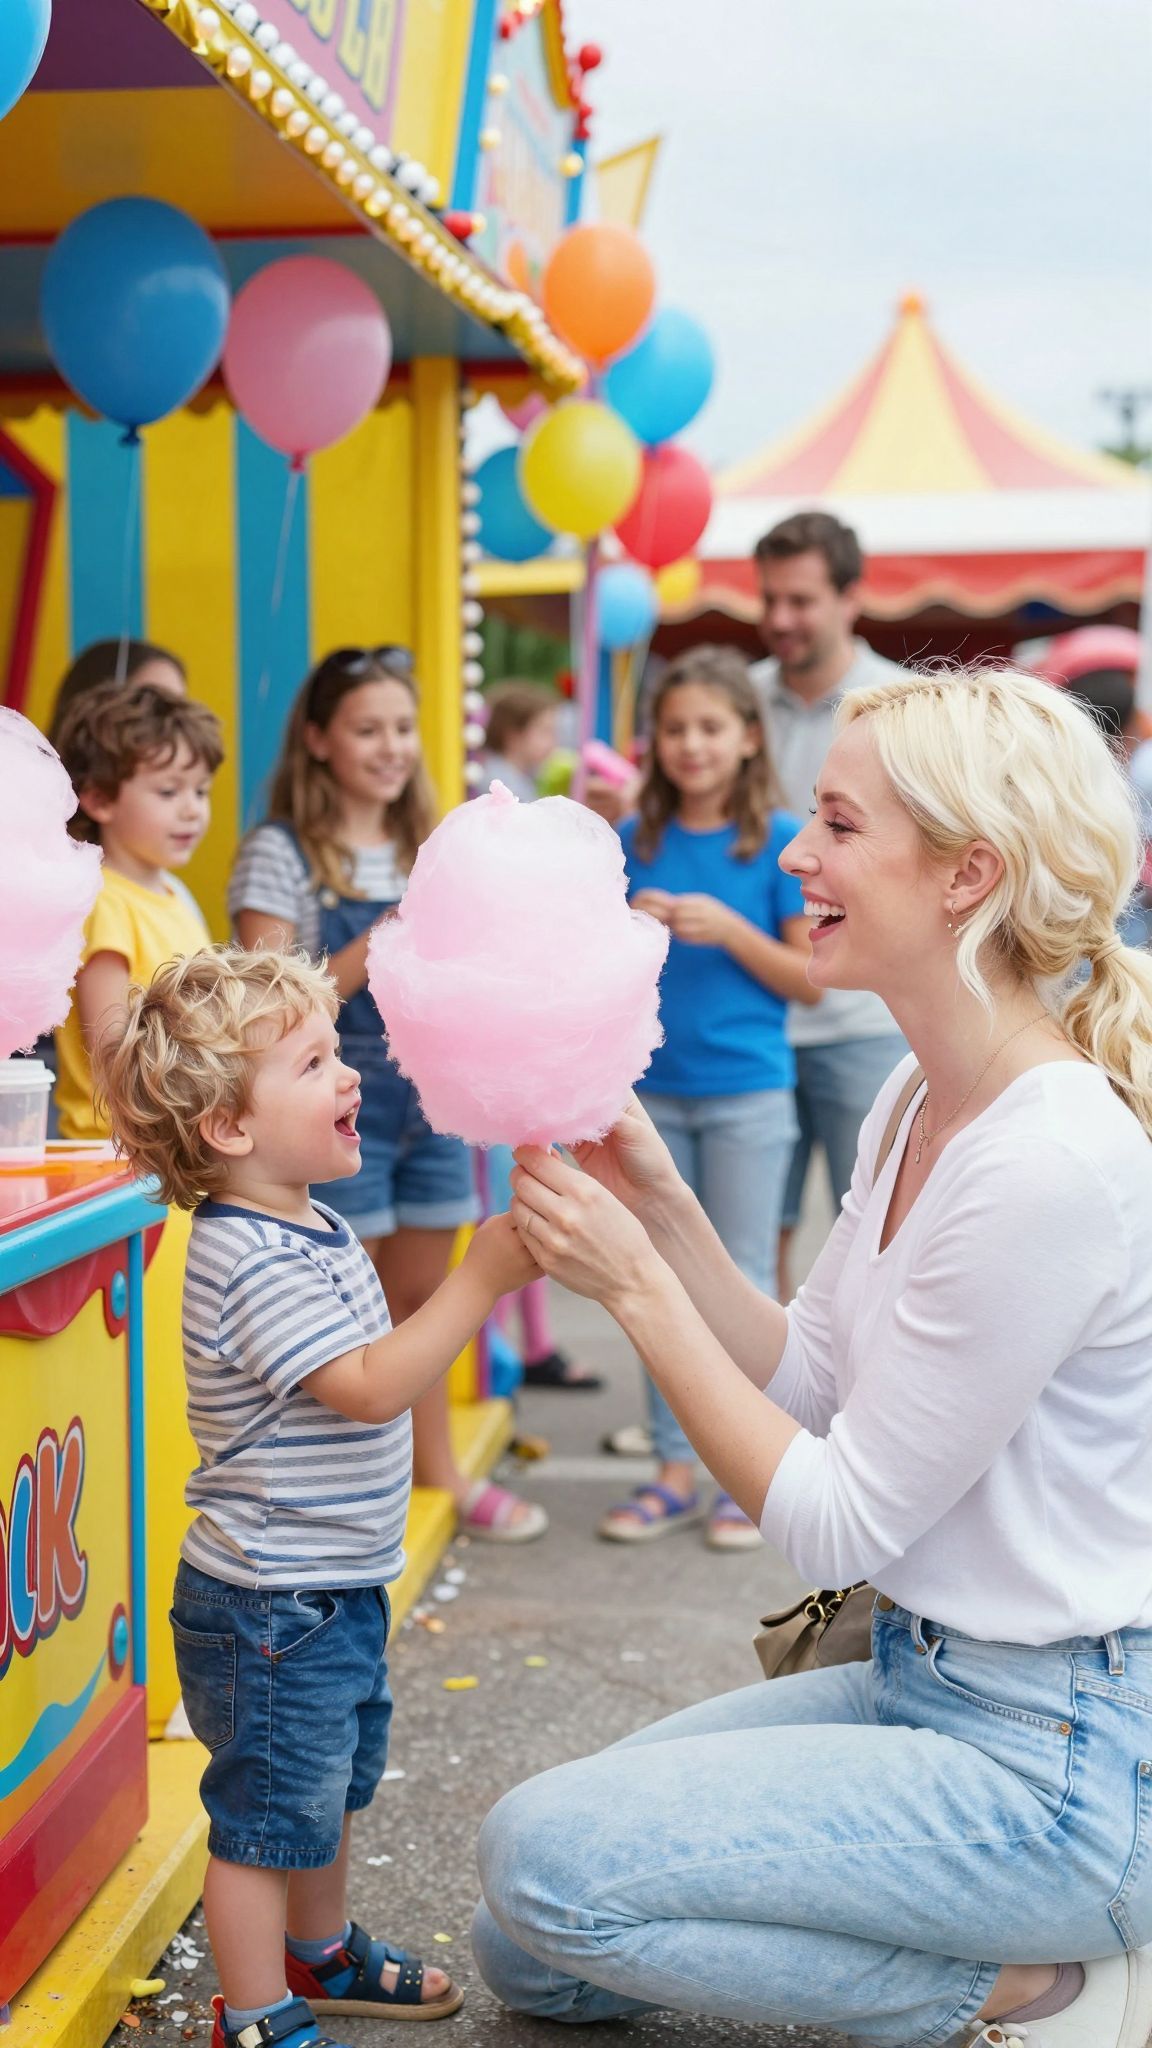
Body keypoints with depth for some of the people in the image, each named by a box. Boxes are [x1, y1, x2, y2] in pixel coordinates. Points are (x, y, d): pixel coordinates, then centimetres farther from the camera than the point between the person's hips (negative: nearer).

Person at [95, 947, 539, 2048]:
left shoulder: (308, 1228, 6)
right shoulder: (249, 1262, -26)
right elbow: (369, 1385, -30)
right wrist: (482, 1277, -31)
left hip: (337, 1586, 10)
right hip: (270, 1608, -10)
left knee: (334, 1782, 26)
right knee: (269, 1811, 4)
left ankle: (320, 1953, 45)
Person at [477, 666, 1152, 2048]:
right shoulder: (919, 1102, 4)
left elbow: (836, 1523, -20)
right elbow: (808, 1383, 9)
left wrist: (639, 1290, -17)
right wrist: (660, 1207, -2)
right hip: (924, 1680, 9)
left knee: (548, 1860, -16)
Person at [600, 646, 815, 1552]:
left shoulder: (779, 841, -5)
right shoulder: (636, 841, 5)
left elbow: (812, 979, -4)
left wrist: (728, 930, -17)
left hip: (746, 1094, -4)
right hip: (653, 1090, 4)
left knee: (743, 1287, 3)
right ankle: (676, 1469, 21)